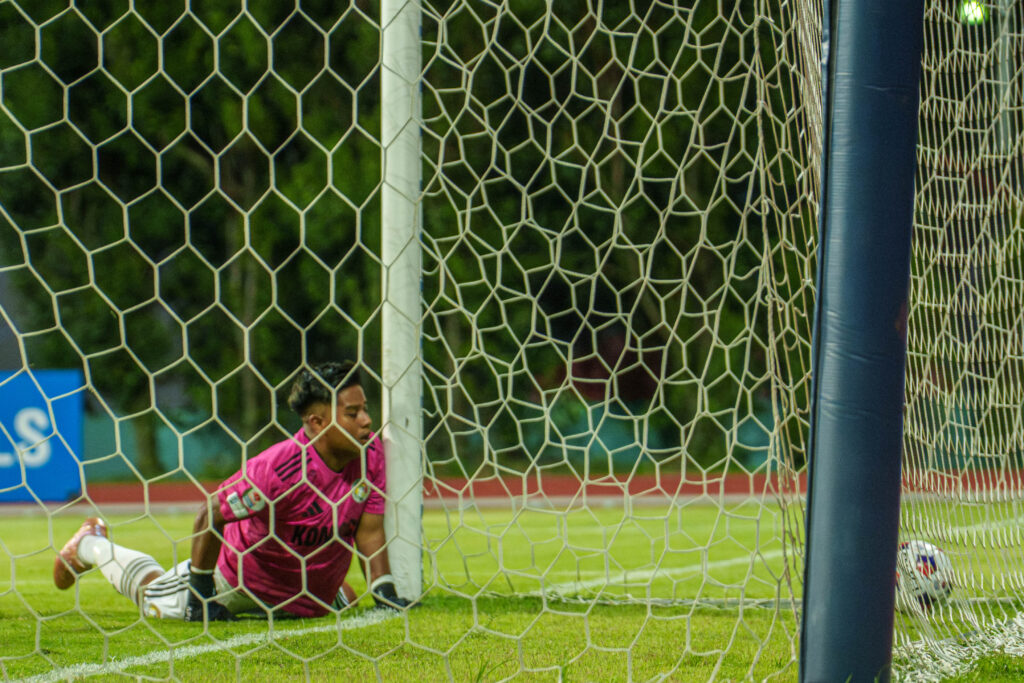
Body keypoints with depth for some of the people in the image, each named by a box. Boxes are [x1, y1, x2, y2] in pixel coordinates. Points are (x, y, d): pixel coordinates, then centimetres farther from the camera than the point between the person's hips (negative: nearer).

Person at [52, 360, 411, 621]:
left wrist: (385, 593, -25)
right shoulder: (280, 466, -39)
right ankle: (91, 546, 42)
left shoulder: (371, 454, -24)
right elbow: (210, 516, -30)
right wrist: (202, 596, -24)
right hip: (238, 577, -5)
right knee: (155, 598, 14)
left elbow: (369, 532, -14)